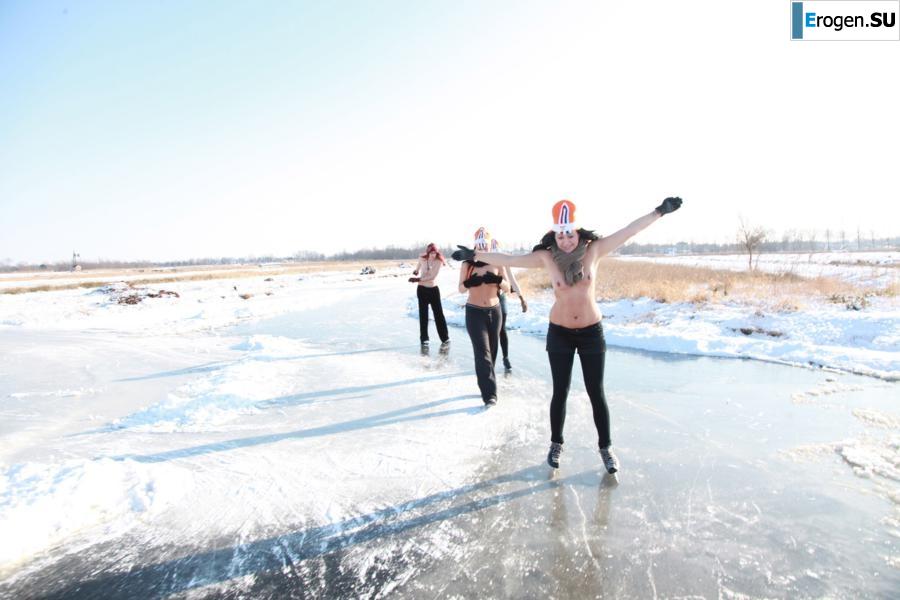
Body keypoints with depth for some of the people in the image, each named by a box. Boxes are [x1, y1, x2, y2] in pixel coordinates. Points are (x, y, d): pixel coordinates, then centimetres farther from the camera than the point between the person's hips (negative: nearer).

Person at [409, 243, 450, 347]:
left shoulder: (438, 261, -11)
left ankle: (445, 338, 9)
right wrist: (416, 272, -8)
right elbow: (417, 270, 15)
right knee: (423, 314, 5)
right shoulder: (422, 258, -4)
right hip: (422, 289, 1)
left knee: (439, 313, 0)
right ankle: (424, 339, 13)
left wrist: (418, 279, -23)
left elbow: (432, 276, -18)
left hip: (433, 289, -1)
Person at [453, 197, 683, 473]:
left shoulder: (593, 250, -9)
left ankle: (606, 447, 27)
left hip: (591, 332, 0)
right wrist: (475, 255, -8)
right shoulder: (546, 257, -10)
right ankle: (556, 444, 30)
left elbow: (628, 230, -8)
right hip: (559, 333, 0)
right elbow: (508, 260, -7)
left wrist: (660, 211, -8)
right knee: (560, 392, 12)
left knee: (596, 393, 9)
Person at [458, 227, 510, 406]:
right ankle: (489, 393, -16)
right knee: (482, 351, -13)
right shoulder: (468, 264, -2)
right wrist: (469, 283, -24)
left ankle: (486, 386, 28)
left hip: (494, 311, 3)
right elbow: (461, 289, -2)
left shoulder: (497, 263, 2)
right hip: (474, 312, -3)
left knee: (491, 351, 11)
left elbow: (507, 288, 1)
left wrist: (497, 280, -20)